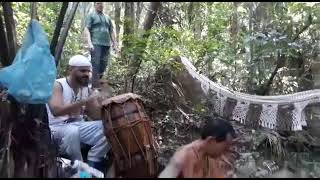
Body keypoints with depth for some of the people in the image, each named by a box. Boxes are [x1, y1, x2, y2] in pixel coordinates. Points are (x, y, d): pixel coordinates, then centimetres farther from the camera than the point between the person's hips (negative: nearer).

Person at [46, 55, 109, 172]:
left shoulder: (86, 89, 6)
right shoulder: (57, 85, -13)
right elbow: (56, 111, -30)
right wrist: (84, 102, -38)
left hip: (78, 126, 6)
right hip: (57, 128, -6)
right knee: (73, 131, -39)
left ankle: (91, 165, -6)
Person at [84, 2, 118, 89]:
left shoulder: (107, 17, 23)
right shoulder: (91, 16, 5)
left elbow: (111, 31, 24)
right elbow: (87, 29, -4)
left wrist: (114, 43, 16)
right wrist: (89, 43, -17)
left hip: (106, 44, 6)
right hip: (96, 44, -6)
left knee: (103, 65, 4)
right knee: (96, 65, -11)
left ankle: (98, 82, 16)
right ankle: (95, 87, -12)